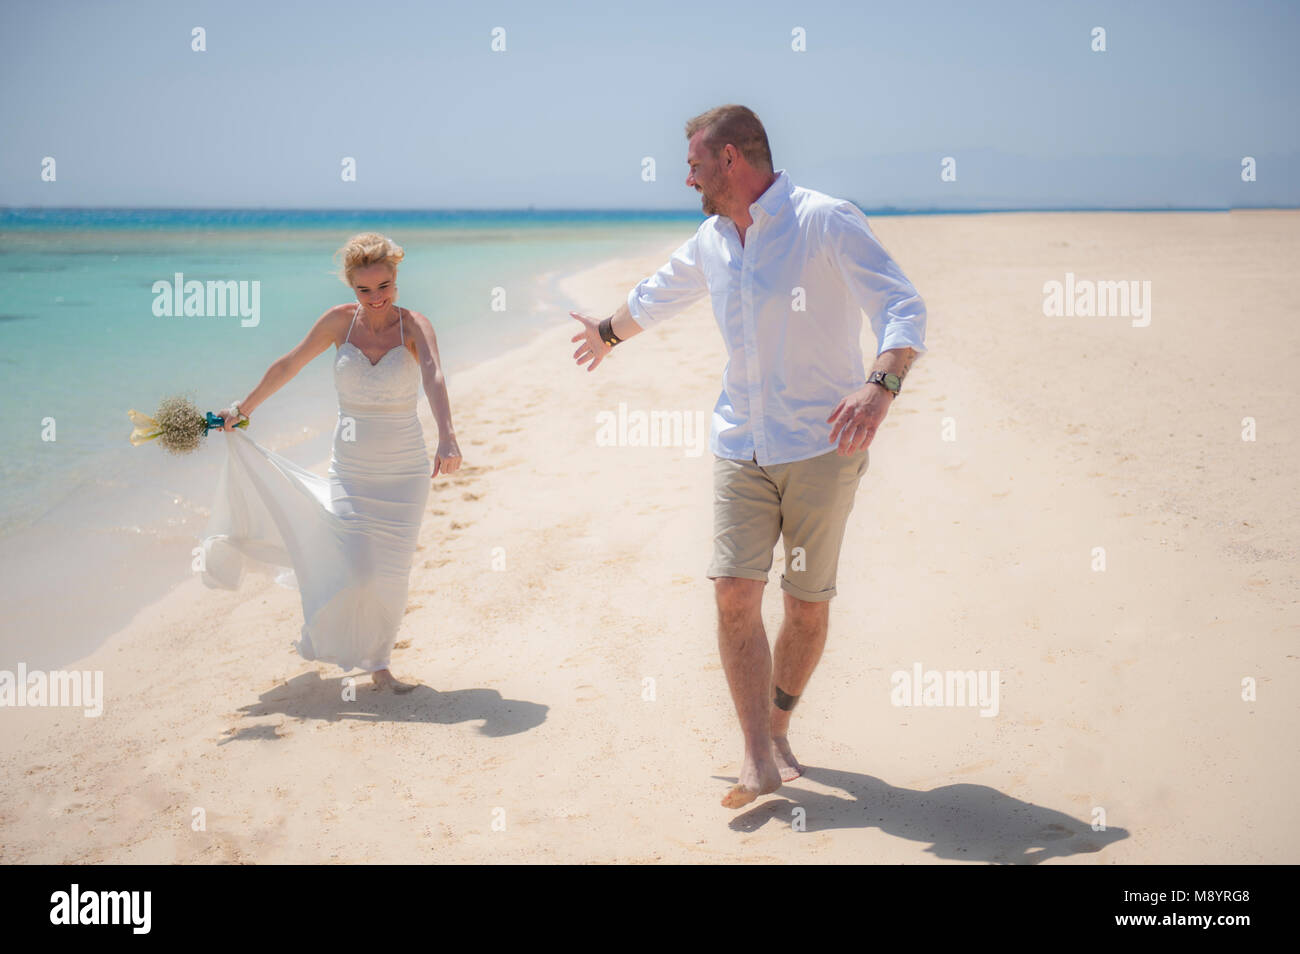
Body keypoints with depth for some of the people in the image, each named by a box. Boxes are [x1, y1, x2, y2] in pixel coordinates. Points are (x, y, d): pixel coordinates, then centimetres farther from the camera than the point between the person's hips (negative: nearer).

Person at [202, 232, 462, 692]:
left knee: (391, 575, 5)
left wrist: (447, 438, -47)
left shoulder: (414, 325, -12)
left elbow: (433, 377, -30)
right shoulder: (340, 320, -4)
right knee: (355, 571, -8)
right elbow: (287, 366, 8)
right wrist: (243, 408, 15)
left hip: (404, 473, -1)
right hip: (350, 469, 1)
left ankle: (378, 666, 25)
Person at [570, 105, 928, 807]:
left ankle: (777, 728, 26)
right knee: (734, 590, -10)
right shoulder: (711, 242, 10)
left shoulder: (828, 222, -11)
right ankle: (758, 758, -6)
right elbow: (658, 295, 31)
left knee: (807, 603, 4)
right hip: (740, 445, 5)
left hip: (821, 444, -5)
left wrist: (881, 385, -36)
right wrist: (609, 332, 48)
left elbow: (903, 308, -18)